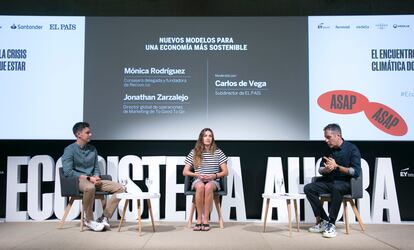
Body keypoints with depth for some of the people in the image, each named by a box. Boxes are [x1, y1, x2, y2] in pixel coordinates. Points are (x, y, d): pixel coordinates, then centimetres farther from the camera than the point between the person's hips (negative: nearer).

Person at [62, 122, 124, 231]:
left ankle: (104, 217, -9)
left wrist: (96, 177, -6)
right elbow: (68, 171, -14)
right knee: (90, 187, -43)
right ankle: (89, 220, -23)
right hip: (77, 181, -7)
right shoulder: (70, 150, -3)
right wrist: (88, 178, -19)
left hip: (91, 180, 7)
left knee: (119, 188, -10)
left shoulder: (92, 149, 16)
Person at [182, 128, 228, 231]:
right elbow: (185, 172, 8)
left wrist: (214, 175, -11)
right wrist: (197, 175, -9)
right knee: (200, 186, -37)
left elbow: (225, 172, 6)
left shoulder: (218, 152, 7)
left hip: (213, 181, 0)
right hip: (198, 181, 1)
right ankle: (199, 219, -27)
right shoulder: (194, 152, 8)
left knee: (208, 186, -37)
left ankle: (206, 220, -30)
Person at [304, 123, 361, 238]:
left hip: (346, 183, -6)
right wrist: (326, 169, -13)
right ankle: (323, 220, -11)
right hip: (329, 181, 6)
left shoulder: (352, 149, -9)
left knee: (336, 188, -40)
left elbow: (356, 172, -16)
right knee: (308, 188, -14)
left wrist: (336, 166, -18)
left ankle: (331, 224, -29)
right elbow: (320, 170, 12)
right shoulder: (328, 150, 8)